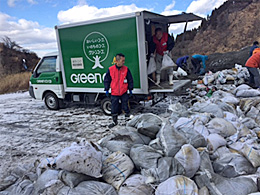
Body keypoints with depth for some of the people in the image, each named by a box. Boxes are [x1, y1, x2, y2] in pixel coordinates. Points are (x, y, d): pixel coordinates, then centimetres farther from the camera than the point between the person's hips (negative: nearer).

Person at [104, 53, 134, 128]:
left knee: (125, 106, 7)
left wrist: (130, 89, 5)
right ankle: (114, 121, 26)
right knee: (114, 108, 8)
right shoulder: (110, 69, -5)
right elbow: (107, 80, 4)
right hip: (114, 93, 1)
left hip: (124, 92, 0)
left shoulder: (126, 69, -4)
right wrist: (107, 90, 4)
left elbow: (130, 80, 5)